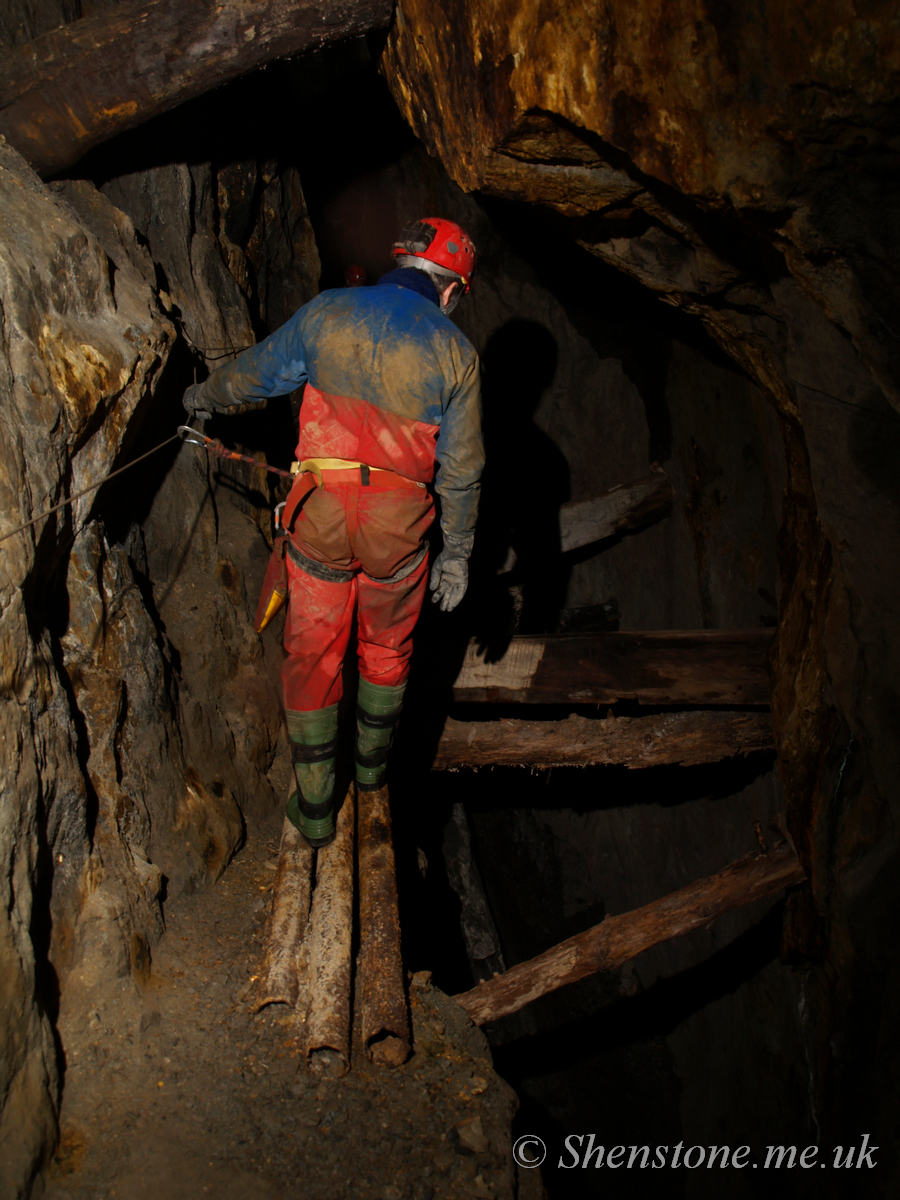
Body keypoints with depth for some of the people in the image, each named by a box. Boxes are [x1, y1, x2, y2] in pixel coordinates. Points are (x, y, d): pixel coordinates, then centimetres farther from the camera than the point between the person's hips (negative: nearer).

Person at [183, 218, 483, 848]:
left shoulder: (329, 312, -2)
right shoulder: (456, 352, -3)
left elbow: (256, 373, 11)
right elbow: (461, 468, -1)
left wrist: (206, 396, 32)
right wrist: (457, 553, 9)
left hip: (321, 517, 0)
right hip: (399, 529, 0)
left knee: (313, 655, 13)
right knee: (387, 646, 24)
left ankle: (315, 806, 23)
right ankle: (374, 757, 46)